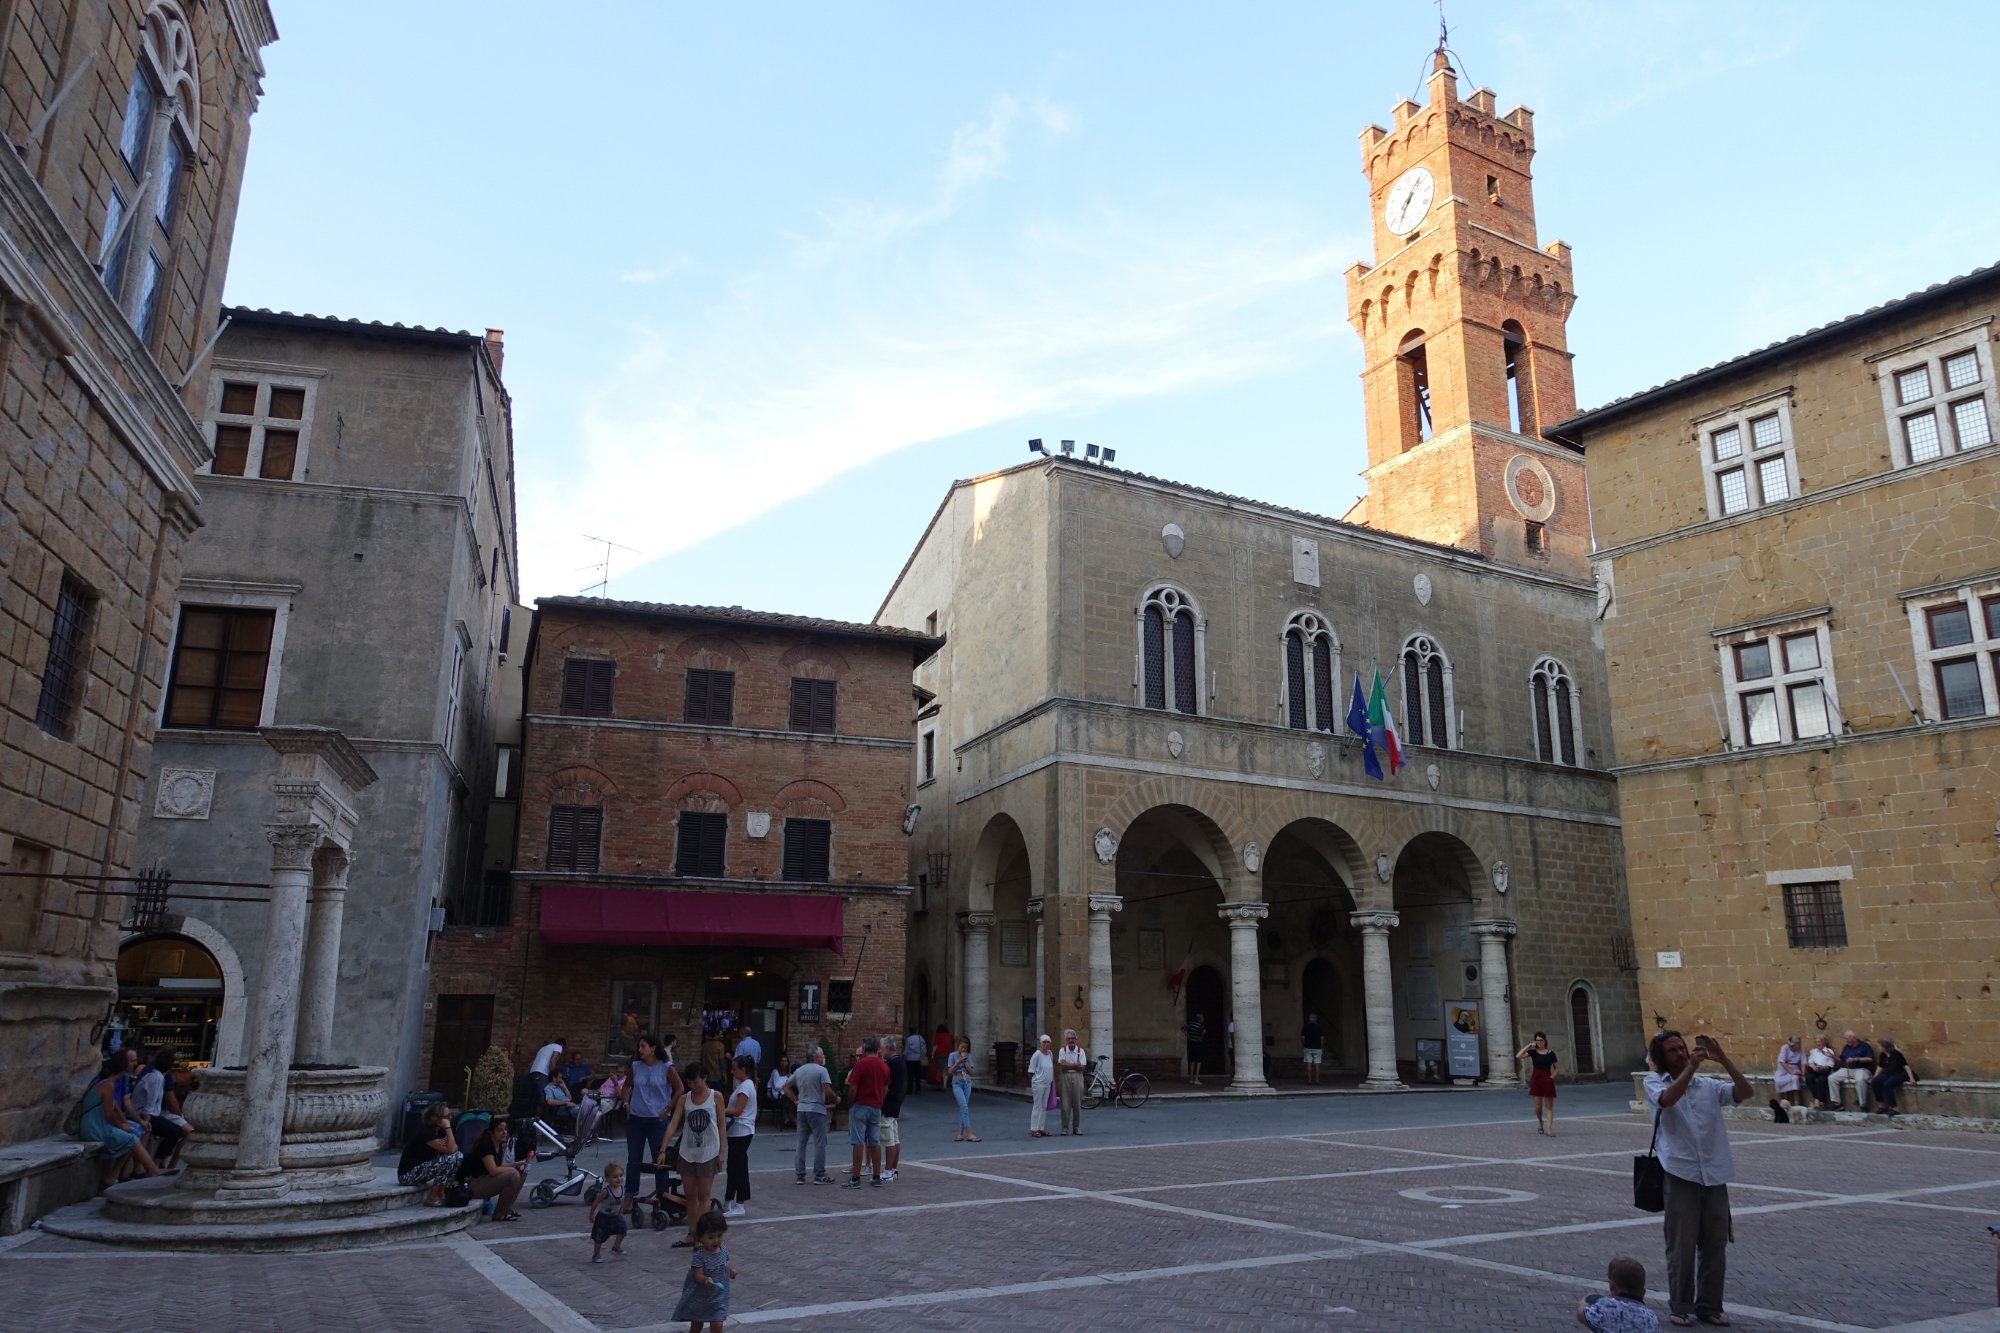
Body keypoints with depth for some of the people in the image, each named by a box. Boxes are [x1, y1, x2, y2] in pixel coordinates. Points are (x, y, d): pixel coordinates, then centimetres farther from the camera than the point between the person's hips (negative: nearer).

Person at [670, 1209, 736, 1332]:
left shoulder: (724, 1250, -4)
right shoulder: (699, 1256, -22)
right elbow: (698, 1276, -27)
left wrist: (730, 1271, -3)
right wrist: (706, 1281, -47)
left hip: (719, 1298, 3)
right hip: (700, 1298, -3)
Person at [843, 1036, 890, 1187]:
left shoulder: (861, 1064, -11)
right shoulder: (884, 1066, 8)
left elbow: (852, 1088, -13)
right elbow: (885, 1089, 13)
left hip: (860, 1106, -6)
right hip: (876, 1108, 6)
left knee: (858, 1143, -4)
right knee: (875, 1142, 11)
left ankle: (855, 1178, -4)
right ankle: (876, 1176, 14)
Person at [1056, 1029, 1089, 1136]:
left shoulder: (1081, 1051, 4)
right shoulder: (1062, 1051, 4)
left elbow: (1082, 1068, -5)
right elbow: (1062, 1066, -9)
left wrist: (1068, 1065, -7)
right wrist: (1075, 1065, -8)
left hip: (1077, 1078, 1)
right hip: (1065, 1078, -1)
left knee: (1077, 1104, 3)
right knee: (1065, 1104, -2)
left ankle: (1076, 1127, 12)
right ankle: (1065, 1128, 5)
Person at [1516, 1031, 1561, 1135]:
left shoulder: (1550, 1053, 3)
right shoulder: (1533, 1052, 2)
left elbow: (1556, 1068, 13)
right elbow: (1518, 1056, -11)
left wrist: (1552, 1076, -6)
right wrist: (1528, 1045, -11)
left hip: (1547, 1080, 0)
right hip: (1536, 1079, 0)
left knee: (1549, 1106, -2)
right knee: (1538, 1106, 2)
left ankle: (1549, 1128, -2)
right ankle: (1540, 1123, 28)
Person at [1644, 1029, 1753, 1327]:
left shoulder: (1709, 1084, 9)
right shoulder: (1654, 1082, 0)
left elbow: (1746, 1093, -4)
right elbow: (1667, 1099, -21)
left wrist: (1723, 1060, -13)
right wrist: (1691, 1066, -26)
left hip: (1715, 1175, 4)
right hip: (1681, 1175, -3)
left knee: (1715, 1245, 10)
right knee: (1682, 1245, 2)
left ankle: (1709, 1305, 24)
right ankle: (1680, 1306, 16)